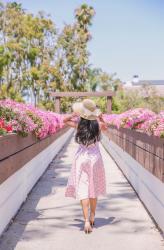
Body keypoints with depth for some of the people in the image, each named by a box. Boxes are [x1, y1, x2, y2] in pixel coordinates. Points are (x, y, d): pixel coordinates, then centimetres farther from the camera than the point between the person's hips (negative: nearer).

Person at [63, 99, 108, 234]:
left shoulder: (78, 124, -9)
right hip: (95, 157, 2)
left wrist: (75, 113, 11)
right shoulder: (98, 124, -5)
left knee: (82, 189, -3)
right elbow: (105, 127, 19)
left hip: (82, 157, -2)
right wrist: (100, 117, 15)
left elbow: (65, 120, 9)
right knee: (94, 188, 17)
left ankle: (87, 221, -14)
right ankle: (92, 217, 29)